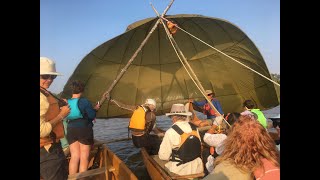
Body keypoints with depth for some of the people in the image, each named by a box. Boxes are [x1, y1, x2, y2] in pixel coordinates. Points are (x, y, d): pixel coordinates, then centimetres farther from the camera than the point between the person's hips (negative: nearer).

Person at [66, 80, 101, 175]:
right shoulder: (84, 101, -13)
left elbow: (66, 117, 11)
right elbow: (92, 116, -12)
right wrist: (95, 108, 8)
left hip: (71, 130, 5)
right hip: (84, 130, -5)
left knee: (75, 156, 12)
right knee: (84, 157, 5)